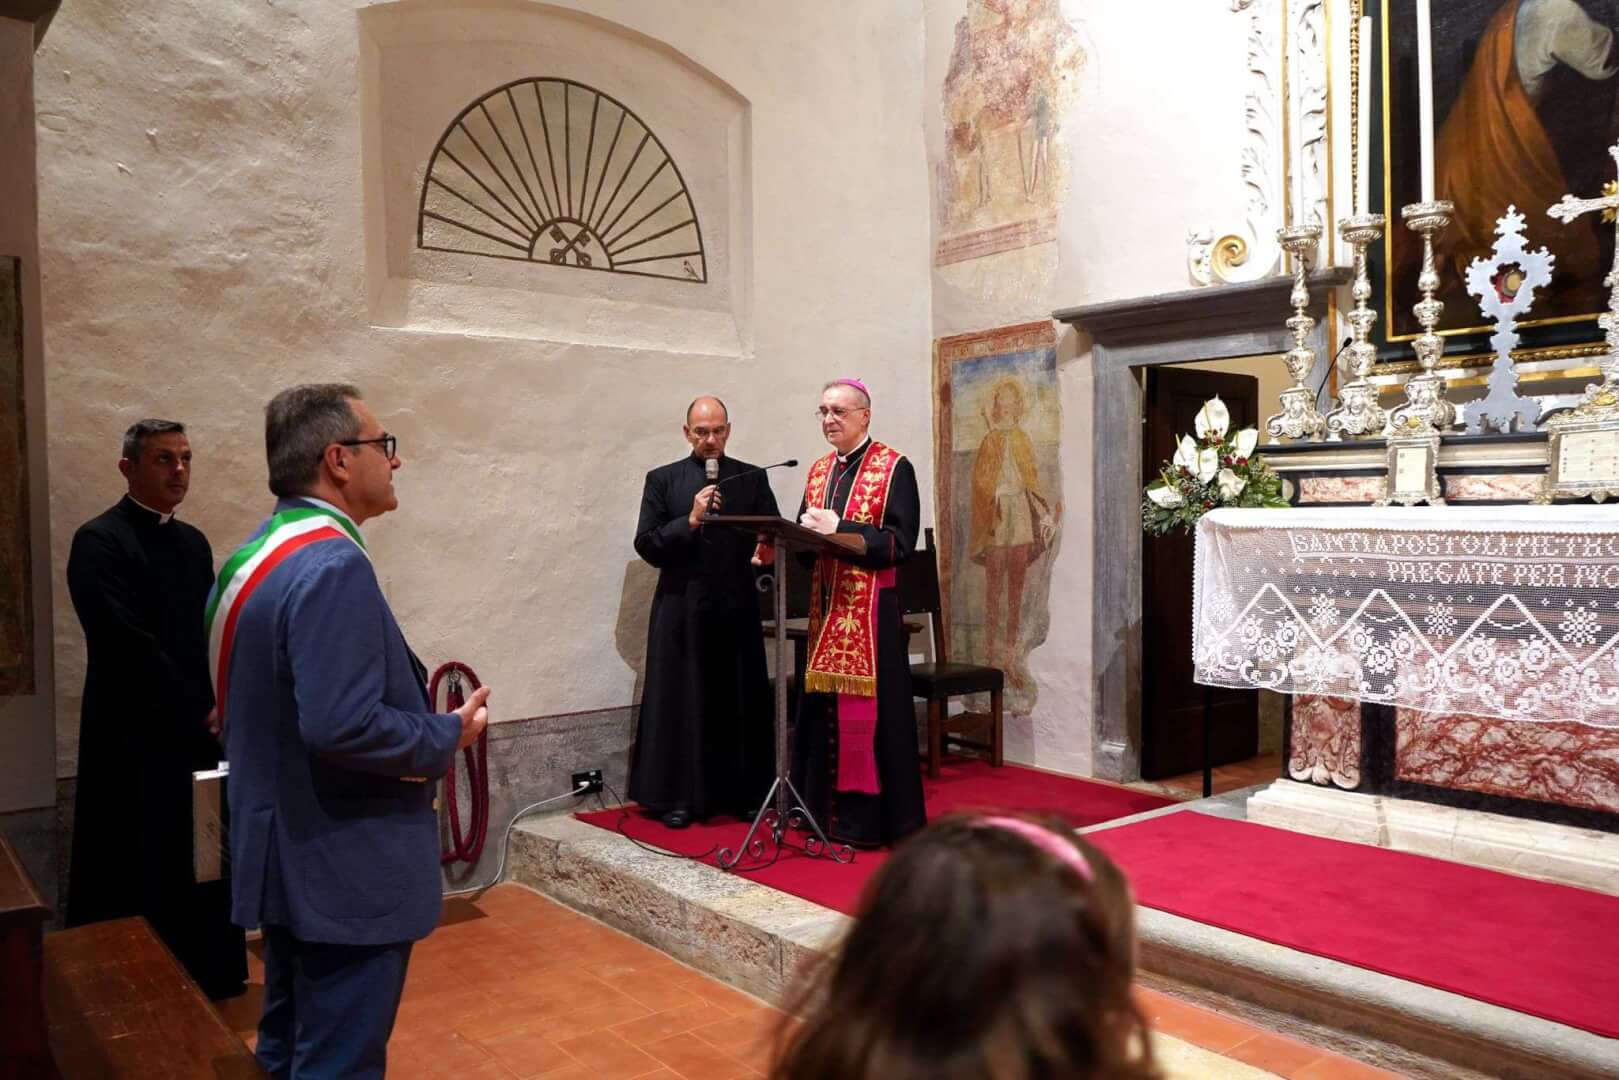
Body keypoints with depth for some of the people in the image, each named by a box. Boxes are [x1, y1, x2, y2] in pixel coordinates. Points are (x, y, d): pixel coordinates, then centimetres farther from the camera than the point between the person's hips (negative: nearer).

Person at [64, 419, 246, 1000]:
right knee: (140, 884, 3)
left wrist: (220, 710, -2)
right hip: (137, 744, -6)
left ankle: (208, 985, 27)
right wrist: (202, 714, -14)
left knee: (202, 872, 14)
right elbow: (129, 647, -17)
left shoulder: (193, 541, 11)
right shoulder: (99, 542, -11)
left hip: (200, 737, 7)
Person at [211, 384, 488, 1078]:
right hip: (344, 870, -10)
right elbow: (342, 726, -30)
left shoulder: (260, 553, 9)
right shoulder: (332, 564, -23)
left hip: (290, 856, 10)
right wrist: (449, 734, -15)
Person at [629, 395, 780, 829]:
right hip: (682, 609, -1)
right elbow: (646, 544, -1)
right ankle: (678, 797, 11)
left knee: (740, 703, 6)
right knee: (682, 704, 2)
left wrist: (769, 548, -17)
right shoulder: (662, 480, 6)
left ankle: (742, 793, 16)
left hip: (737, 608, 2)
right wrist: (690, 520, -13)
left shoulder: (752, 478, 9)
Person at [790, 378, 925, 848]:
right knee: (823, 705, 9)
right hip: (825, 607, 6)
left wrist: (838, 529, -20)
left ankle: (873, 815, 9)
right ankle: (827, 809, 20)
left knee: (869, 708, -2)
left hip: (871, 609, -6)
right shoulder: (818, 471, 14)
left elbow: (900, 542, -14)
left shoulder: (895, 468, -6)